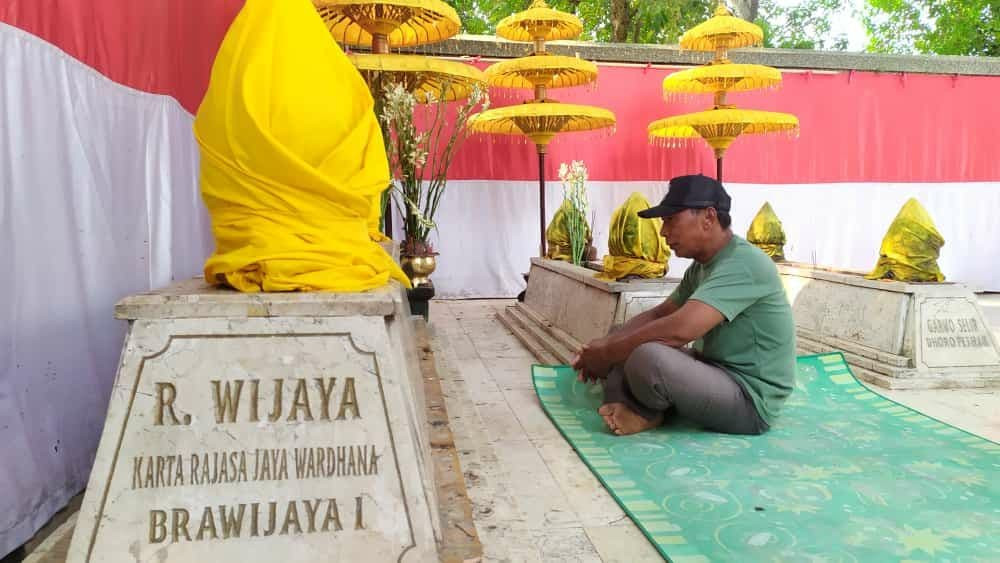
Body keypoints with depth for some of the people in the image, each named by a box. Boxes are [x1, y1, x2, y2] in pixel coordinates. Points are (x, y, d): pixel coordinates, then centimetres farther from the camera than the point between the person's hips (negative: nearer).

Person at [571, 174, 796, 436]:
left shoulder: (742, 263, -23)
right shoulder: (702, 266, 8)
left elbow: (679, 329, -34)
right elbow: (658, 314, 13)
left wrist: (606, 355, -22)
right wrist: (604, 344, -5)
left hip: (749, 400, -10)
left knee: (646, 357, -34)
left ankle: (644, 412, -3)